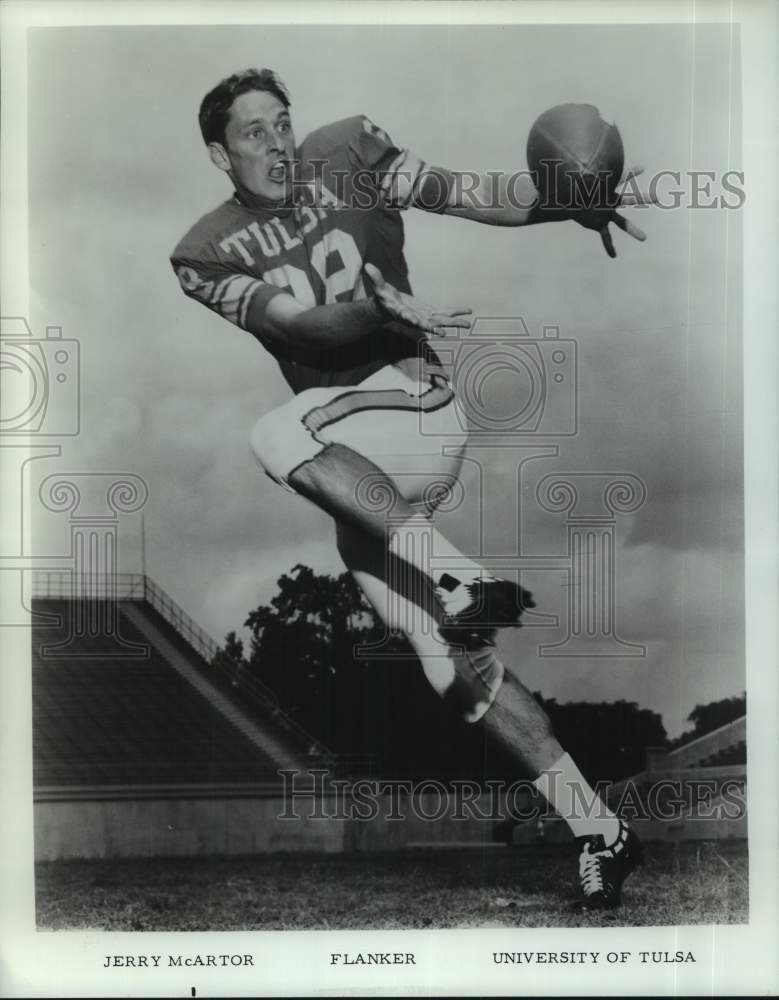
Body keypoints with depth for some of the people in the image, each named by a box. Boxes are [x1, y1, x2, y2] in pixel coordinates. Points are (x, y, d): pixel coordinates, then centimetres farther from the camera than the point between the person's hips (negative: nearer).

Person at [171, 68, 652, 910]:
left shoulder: (344, 158, 2)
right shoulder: (209, 255, 4)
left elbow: (469, 194, -10)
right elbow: (300, 324, -11)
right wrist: (378, 310, -31)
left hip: (419, 411, -3)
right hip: (351, 475, 3)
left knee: (277, 436, -30)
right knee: (454, 666, 0)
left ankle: (459, 580, -30)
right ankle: (597, 830, 10)